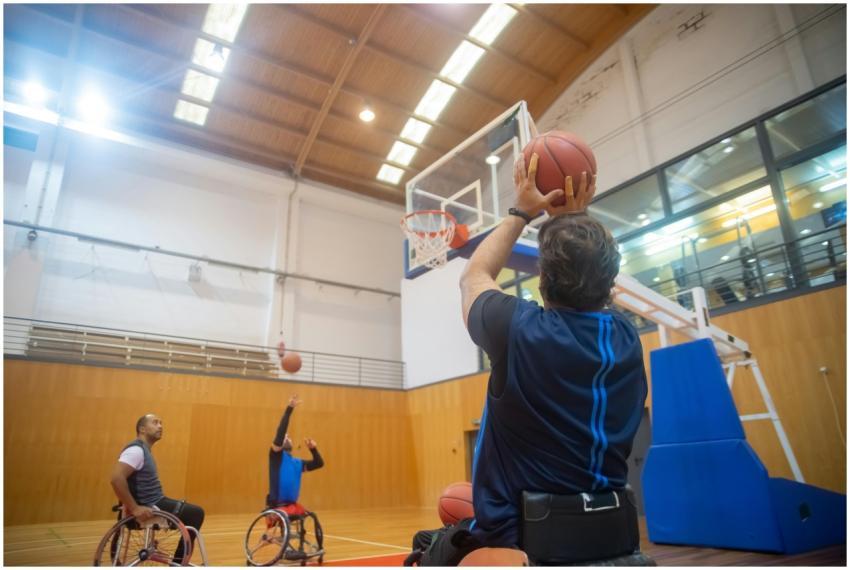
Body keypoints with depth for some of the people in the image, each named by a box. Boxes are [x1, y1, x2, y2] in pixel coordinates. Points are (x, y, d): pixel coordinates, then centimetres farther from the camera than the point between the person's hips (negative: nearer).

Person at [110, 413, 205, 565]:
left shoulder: (144, 450, 14)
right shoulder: (136, 450, -18)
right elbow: (116, 479, -30)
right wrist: (135, 508, -27)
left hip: (155, 502, 10)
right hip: (150, 508, -10)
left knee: (195, 513, 15)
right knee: (195, 514, -8)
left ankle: (179, 562, 21)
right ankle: (178, 564, 4)